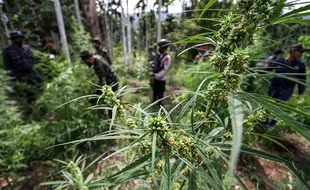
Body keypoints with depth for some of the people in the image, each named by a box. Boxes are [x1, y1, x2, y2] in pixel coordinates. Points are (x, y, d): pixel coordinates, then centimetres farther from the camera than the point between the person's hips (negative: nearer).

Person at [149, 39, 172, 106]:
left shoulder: (167, 57, -19)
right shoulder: (160, 55, 7)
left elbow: (165, 70, -22)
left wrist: (155, 75, -23)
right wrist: (153, 72, 4)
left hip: (161, 79, -8)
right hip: (156, 78, 8)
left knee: (160, 93, 8)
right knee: (155, 91, 22)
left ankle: (158, 104, 24)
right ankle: (154, 102, 40)